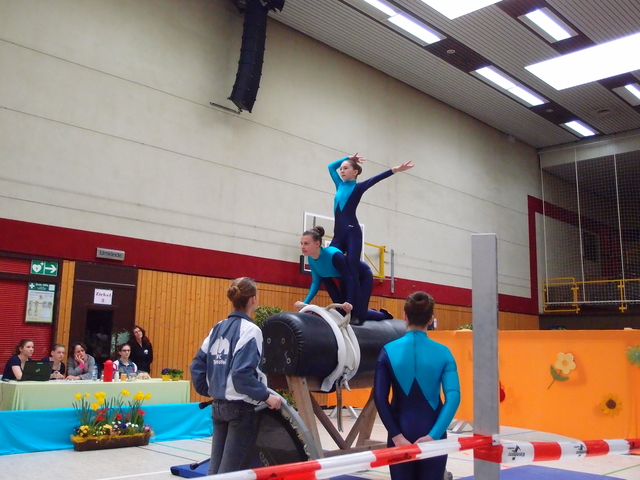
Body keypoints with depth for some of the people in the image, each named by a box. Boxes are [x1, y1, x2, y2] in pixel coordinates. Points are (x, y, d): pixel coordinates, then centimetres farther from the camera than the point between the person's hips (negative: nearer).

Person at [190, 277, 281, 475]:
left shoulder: (218, 328, 6)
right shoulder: (249, 329, -15)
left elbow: (197, 366, 7)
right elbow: (242, 373, -24)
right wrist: (266, 396, -16)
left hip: (218, 405, 7)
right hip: (241, 408, -7)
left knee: (215, 467, 15)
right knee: (229, 470, 3)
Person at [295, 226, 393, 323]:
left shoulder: (333, 255, -39)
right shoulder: (311, 260, -18)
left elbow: (349, 279, -34)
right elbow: (316, 282, -9)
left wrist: (350, 302, -43)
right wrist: (305, 303, -19)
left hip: (363, 276, -7)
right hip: (346, 278, 7)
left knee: (359, 314, -9)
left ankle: (385, 315, 22)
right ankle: (372, 312, 35)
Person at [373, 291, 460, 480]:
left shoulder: (389, 351, -5)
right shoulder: (442, 352, -4)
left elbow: (380, 399, -10)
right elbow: (453, 397, -15)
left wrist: (396, 435, -9)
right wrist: (433, 435, -16)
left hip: (401, 434, 0)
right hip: (432, 433, 0)